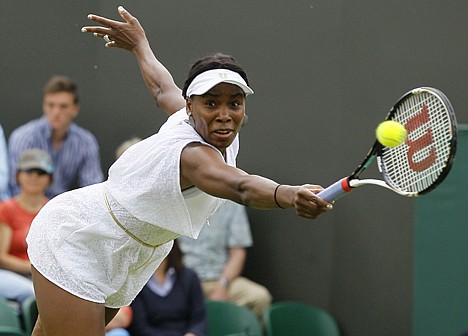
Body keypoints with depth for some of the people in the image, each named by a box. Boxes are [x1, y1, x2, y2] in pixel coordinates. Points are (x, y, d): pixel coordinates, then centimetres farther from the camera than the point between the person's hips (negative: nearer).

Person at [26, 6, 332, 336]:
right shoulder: (194, 153, -35)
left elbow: (163, 88, 12)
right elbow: (240, 185, -57)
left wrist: (140, 44, 32)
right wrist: (290, 195, -77)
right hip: (75, 243, -9)